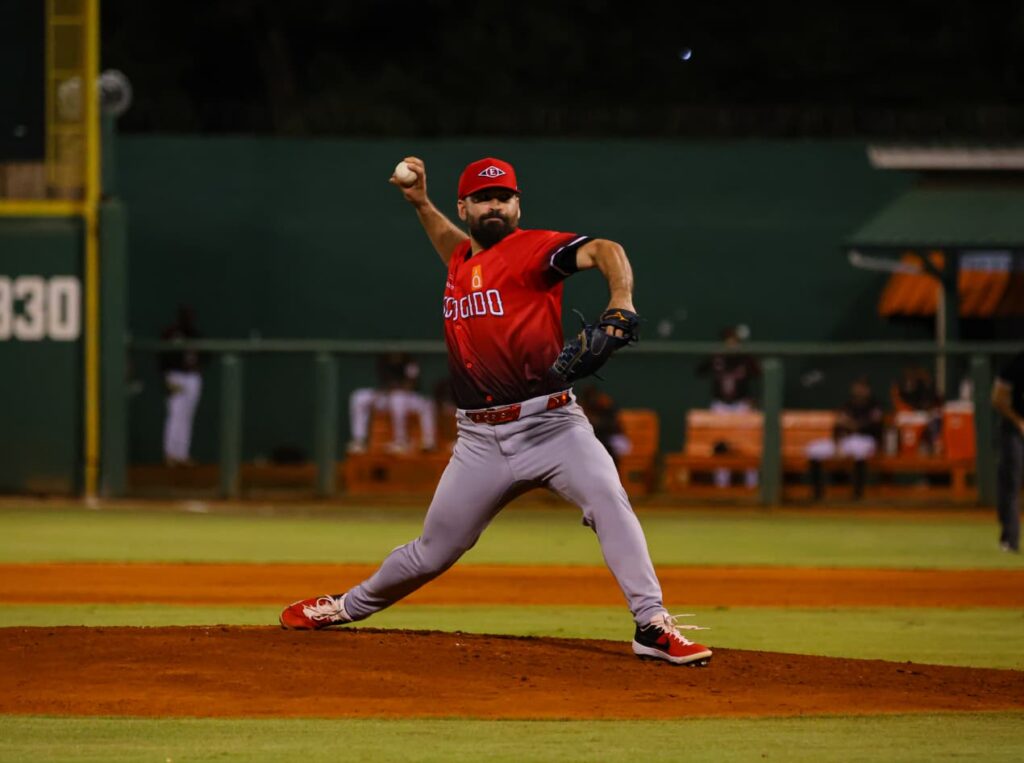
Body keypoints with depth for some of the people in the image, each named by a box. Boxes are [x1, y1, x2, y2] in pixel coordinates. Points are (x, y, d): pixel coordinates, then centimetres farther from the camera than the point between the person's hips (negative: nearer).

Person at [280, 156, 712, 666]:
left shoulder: (531, 249, -6)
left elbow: (604, 251, -24)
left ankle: (652, 627, -29)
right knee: (434, 551, 11)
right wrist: (419, 203, 30)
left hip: (550, 424, -5)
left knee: (608, 497, -29)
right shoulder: (461, 263, 14)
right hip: (481, 440, 5)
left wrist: (620, 308, -41)